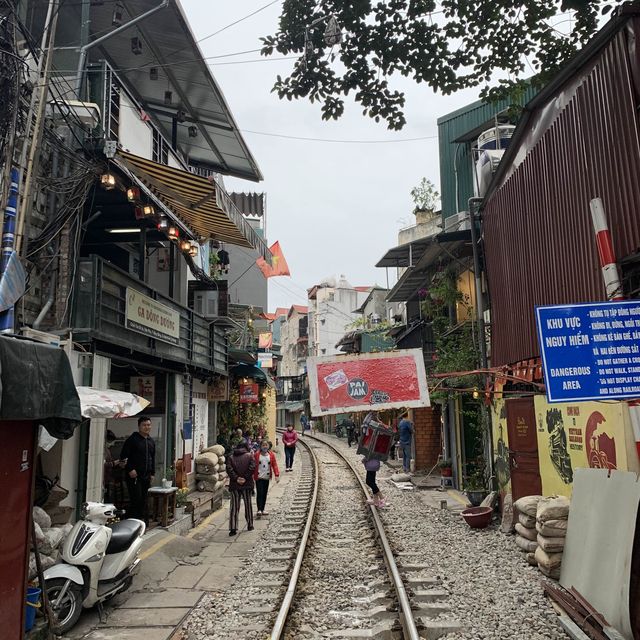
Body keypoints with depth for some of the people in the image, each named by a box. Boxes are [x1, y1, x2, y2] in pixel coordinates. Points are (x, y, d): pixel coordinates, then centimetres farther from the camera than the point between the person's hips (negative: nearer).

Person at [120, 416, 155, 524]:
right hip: (134, 475, -6)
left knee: (144, 500, 8)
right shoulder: (132, 439, -6)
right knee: (136, 499, -11)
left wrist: (152, 473, 17)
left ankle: (143, 520, 15)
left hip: (146, 476, 6)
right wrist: (130, 470, -14)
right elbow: (123, 456, -9)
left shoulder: (151, 441, 15)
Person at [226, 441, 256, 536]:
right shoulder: (250, 455, 1)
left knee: (234, 507, 3)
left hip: (234, 485, 1)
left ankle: (233, 528, -4)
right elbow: (252, 467, -13)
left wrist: (236, 478, -10)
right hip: (247, 485, -1)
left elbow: (229, 469, -9)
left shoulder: (231, 457, 5)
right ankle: (250, 525, 23)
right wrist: (245, 478, -11)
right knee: (248, 505, 14)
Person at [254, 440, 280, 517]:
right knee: (260, 493, -10)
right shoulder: (257, 454, -5)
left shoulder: (271, 455, 2)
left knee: (264, 494, 11)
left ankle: (262, 509, 21)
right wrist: (252, 475, -7)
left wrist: (277, 475, -8)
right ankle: (259, 510, -10)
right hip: (259, 477, -3)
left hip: (267, 477, 4)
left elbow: (274, 465, 1)